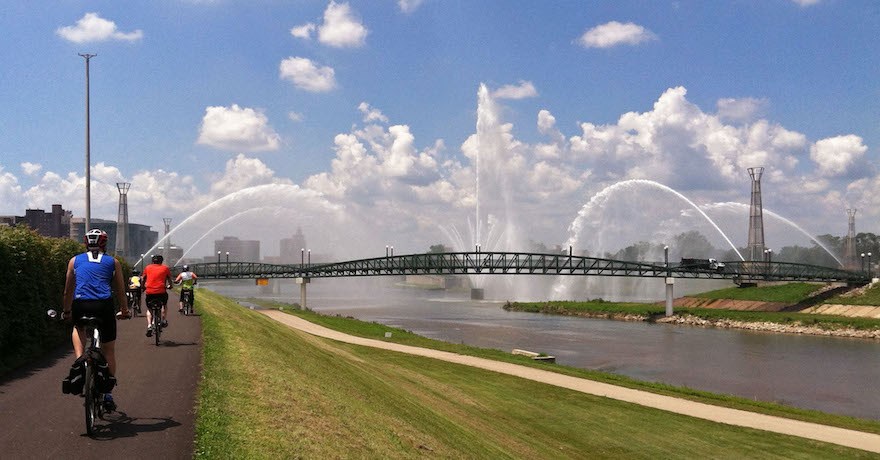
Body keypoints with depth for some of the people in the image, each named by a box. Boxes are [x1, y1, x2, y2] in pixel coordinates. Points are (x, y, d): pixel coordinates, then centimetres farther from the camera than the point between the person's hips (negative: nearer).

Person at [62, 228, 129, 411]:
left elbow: (68, 290, 21)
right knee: (109, 351, 13)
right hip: (104, 306, -1)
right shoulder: (113, 262, 14)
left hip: (80, 305, 1)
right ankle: (107, 394, 13)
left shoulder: (75, 260, 17)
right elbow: (120, 290, 17)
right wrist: (124, 310, 31)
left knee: (78, 328, 36)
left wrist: (66, 311, 33)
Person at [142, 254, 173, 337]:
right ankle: (164, 320, 20)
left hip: (150, 292, 1)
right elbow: (169, 280, 15)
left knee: (149, 309, 18)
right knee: (164, 304, 31)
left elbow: (143, 279, 16)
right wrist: (169, 286, 35)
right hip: (161, 291, -1)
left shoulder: (147, 268, 13)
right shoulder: (165, 268, 9)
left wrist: (143, 287, 33)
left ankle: (149, 326, -2)